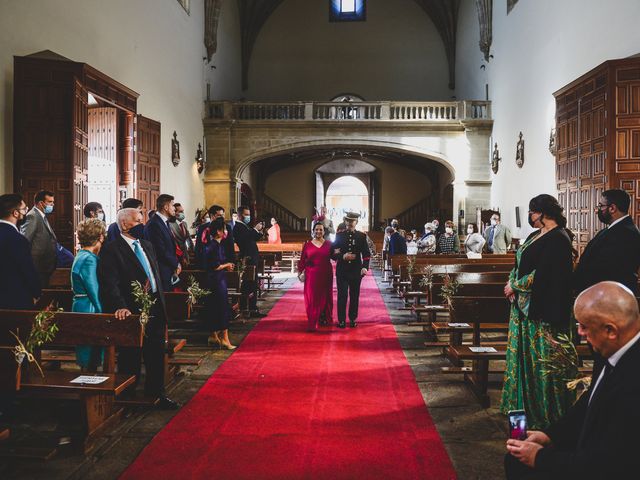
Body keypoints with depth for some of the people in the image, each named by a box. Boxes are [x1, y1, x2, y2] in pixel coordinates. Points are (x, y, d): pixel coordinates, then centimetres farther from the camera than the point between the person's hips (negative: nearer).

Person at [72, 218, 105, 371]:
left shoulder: (82, 255, 14)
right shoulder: (89, 259, -17)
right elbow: (94, 291, -17)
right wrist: (101, 313, -12)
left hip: (80, 306, 10)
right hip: (89, 309, -10)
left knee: (89, 360, 14)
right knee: (90, 361, -3)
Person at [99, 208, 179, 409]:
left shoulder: (147, 245, 15)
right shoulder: (111, 249, -10)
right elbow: (110, 284, -19)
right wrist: (120, 307, -32)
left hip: (155, 310, 7)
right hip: (131, 313, -7)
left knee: (156, 355, 15)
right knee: (130, 358, 6)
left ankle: (156, 394, 30)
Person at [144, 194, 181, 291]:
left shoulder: (164, 222, 14)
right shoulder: (154, 224, -17)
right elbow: (161, 251, -20)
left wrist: (175, 263, 4)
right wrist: (176, 264, -8)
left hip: (169, 270, 9)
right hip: (161, 272, -9)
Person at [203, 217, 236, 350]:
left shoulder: (218, 245, 12)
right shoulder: (213, 246, -18)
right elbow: (215, 266, -20)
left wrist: (226, 266, 4)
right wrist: (226, 265, -6)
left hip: (219, 280, 10)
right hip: (215, 281, -10)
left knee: (215, 309, 14)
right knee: (223, 308, -6)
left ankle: (214, 336, 22)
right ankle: (224, 339, -2)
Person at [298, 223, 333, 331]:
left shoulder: (329, 244, 5)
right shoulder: (307, 244, 3)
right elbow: (302, 259, 4)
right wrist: (300, 272, -1)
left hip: (325, 274, 1)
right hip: (311, 275, -1)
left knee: (325, 297, 11)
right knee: (312, 298, -2)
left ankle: (325, 319, 28)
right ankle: (312, 324, 2)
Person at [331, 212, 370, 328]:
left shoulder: (361, 236, 5)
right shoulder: (339, 236, 5)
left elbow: (366, 254, 3)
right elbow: (333, 253, 2)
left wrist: (365, 267, -11)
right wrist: (343, 256, -16)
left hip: (356, 270, 1)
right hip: (342, 270, 0)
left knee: (355, 296, 8)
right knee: (342, 295, 0)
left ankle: (353, 319, 20)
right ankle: (341, 320, 8)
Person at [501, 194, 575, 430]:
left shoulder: (557, 238, -16)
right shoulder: (536, 235, 13)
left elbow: (541, 275, -22)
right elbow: (520, 264, 15)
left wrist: (514, 286, -12)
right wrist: (511, 283, -3)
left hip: (542, 310, -10)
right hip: (523, 306, 10)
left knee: (541, 358, 1)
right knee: (523, 354, 16)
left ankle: (544, 410, 14)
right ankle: (523, 403, 28)